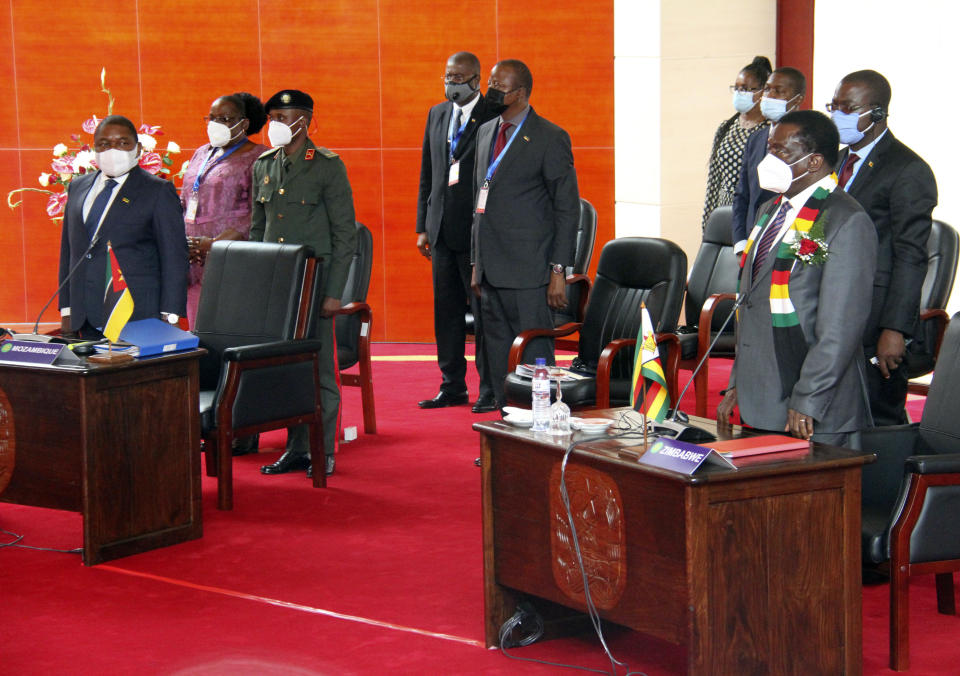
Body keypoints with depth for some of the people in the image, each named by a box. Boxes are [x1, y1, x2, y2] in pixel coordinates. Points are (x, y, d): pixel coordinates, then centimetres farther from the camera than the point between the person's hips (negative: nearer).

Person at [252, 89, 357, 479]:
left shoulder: (328, 166, -5)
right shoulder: (263, 166, 11)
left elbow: (345, 234, -6)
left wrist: (333, 292, -11)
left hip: (313, 285, -5)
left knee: (321, 369, 0)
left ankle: (324, 453, 9)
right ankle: (296, 449, 18)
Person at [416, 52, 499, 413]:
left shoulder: (494, 117, -7)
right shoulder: (436, 114, 14)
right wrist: (423, 226, 13)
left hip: (478, 231, -7)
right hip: (442, 231, 7)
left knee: (484, 311, -2)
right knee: (446, 311, 11)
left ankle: (490, 389, 5)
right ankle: (452, 386, 19)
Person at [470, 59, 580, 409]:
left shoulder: (550, 138, -6)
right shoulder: (485, 133, 15)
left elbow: (568, 208, -8)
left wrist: (558, 270, -13)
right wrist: (477, 263, 18)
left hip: (527, 271, -7)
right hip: (491, 269, 7)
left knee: (534, 356, -6)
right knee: (498, 357, 10)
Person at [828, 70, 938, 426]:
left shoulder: (908, 171, -10)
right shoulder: (841, 160, 17)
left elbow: (910, 257, -15)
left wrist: (895, 330, -20)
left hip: (874, 323, -8)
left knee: (880, 421, -3)